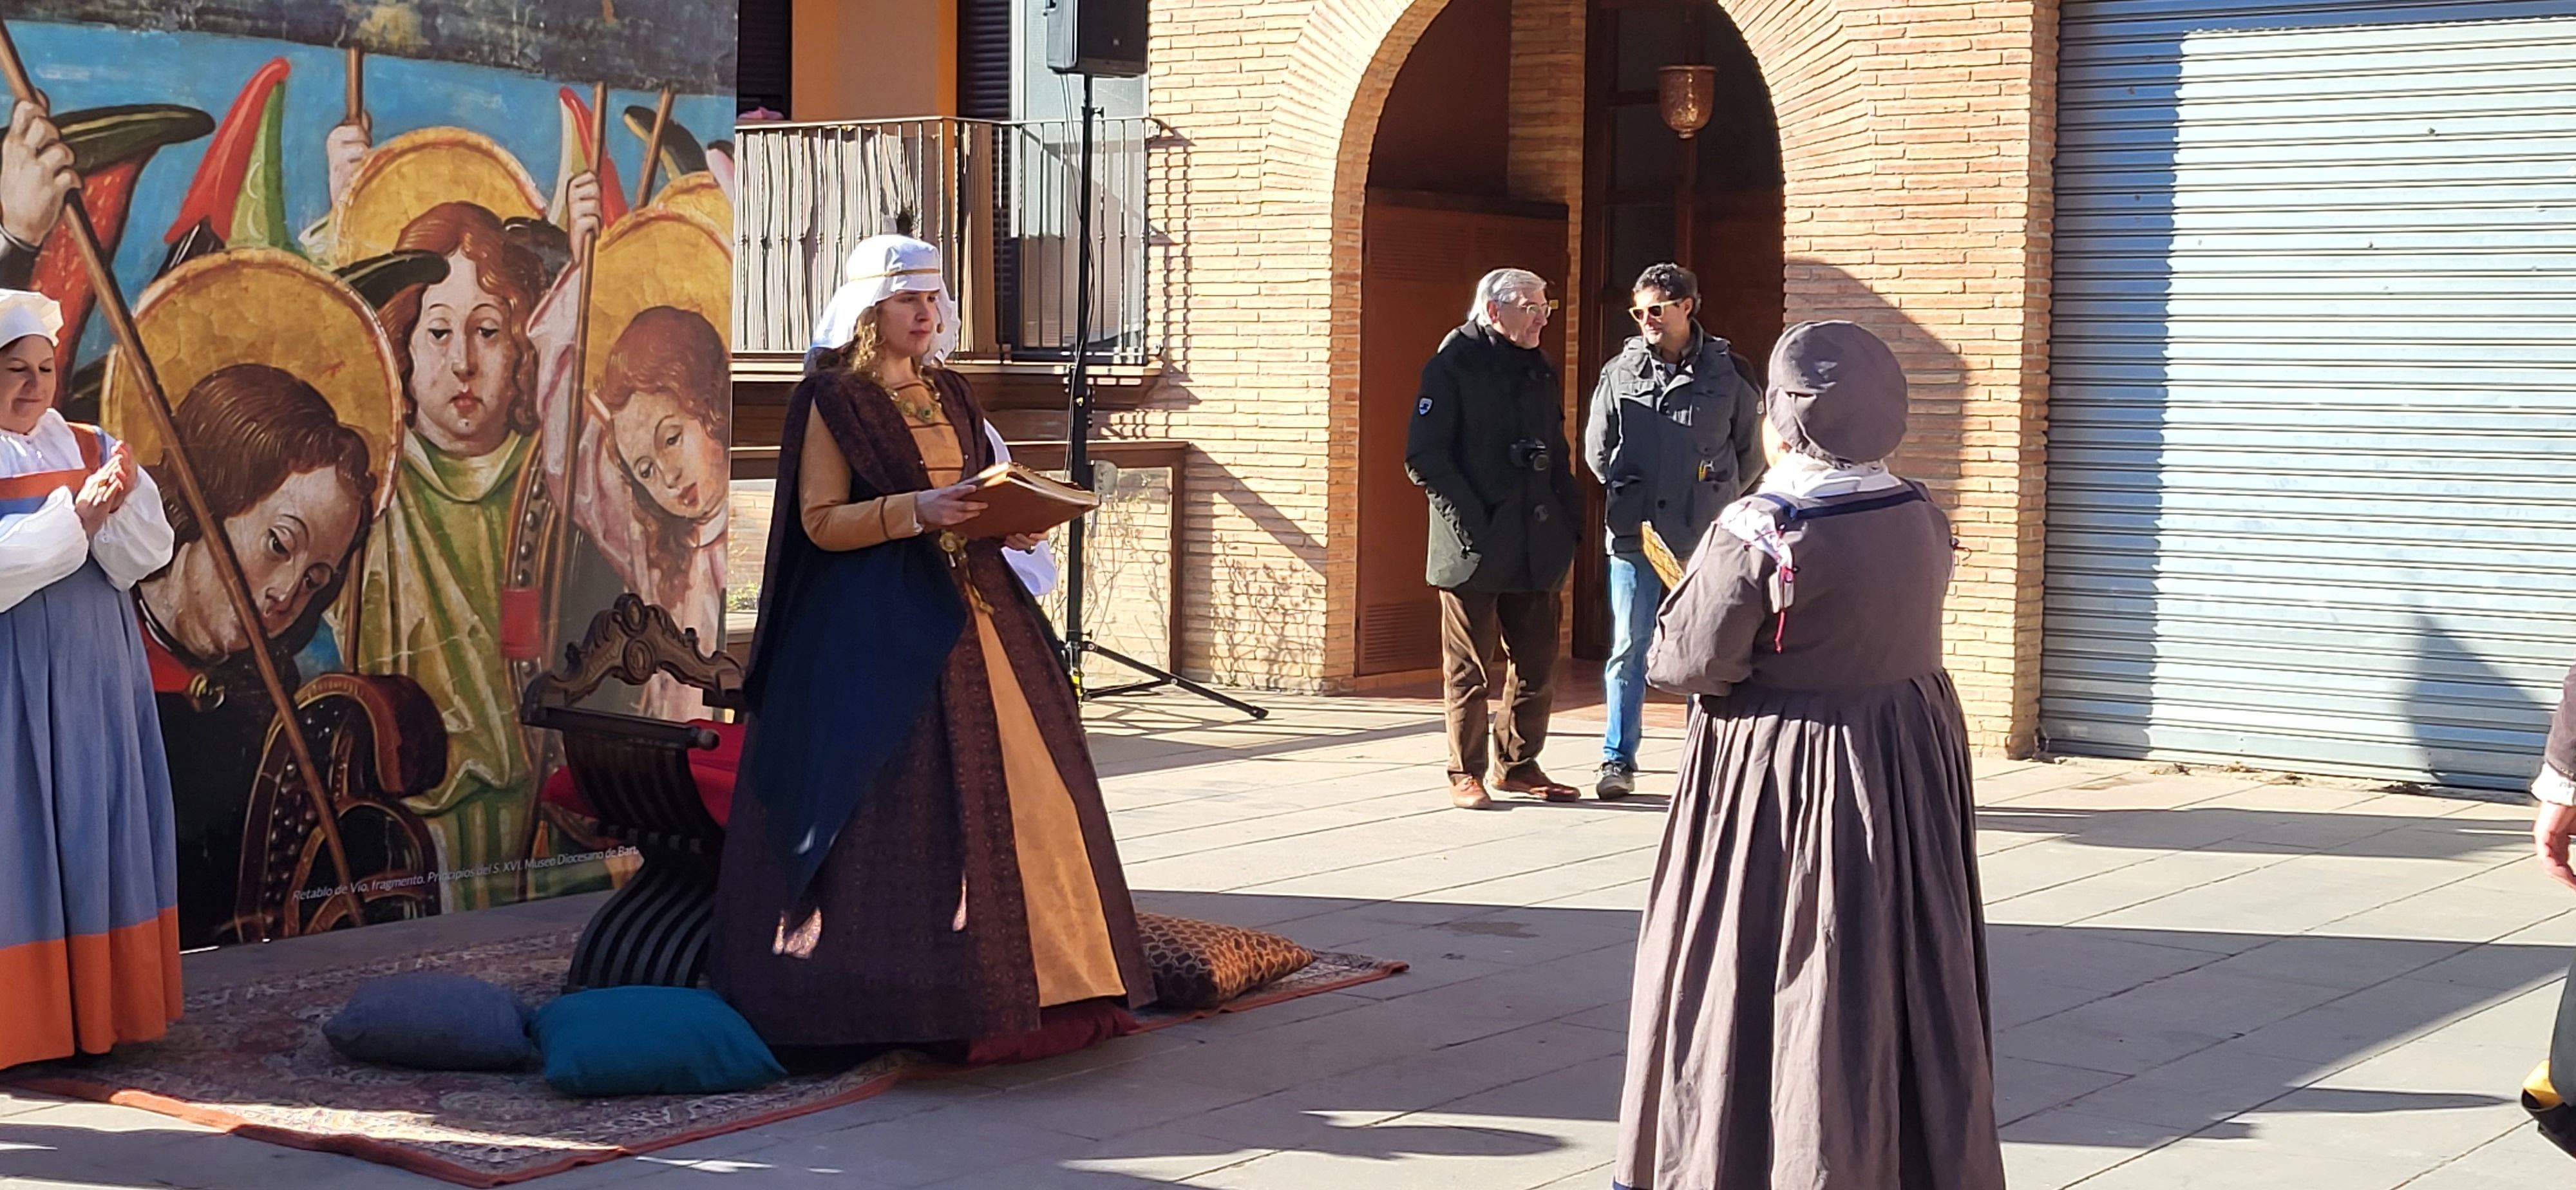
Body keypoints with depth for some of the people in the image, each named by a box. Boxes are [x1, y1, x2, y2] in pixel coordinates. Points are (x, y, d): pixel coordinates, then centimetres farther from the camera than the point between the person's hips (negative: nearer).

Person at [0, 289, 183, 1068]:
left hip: (94, 677, 5)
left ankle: (99, 1007, 13)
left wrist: (121, 503, -18)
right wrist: (73, 515, -23)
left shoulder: (90, 449, 8)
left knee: (100, 831, 6)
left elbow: (148, 553, 0)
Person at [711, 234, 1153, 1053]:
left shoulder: (948, 395, 17)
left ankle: (1021, 972, 11)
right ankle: (896, 990, -5)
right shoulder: (833, 400, -3)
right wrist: (915, 511, -22)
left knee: (1009, 785, 4)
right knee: (893, 806, -10)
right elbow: (821, 523, -10)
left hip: (968, 609, 7)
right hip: (878, 626, -7)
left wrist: (1011, 521, 1)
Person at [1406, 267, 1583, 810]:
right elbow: (1424, 458, -11)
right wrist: (1470, 522, -16)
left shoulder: (1539, 370, 16)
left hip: (1534, 548, 6)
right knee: (1468, 669, 1)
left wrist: (1567, 520, 9)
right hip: (1474, 546, -6)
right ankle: (1466, 774, 9)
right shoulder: (1453, 365, -5)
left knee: (1536, 664, 9)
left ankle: (1519, 766, 21)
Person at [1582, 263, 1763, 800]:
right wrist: (1631, 494, 9)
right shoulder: (1620, 373, 6)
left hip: (1705, 538, -1)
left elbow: (1751, 455, 10)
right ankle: (1618, 761, 10)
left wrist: (1715, 502, 8)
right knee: (1629, 647, 2)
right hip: (1634, 535, 1)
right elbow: (1597, 451, 14)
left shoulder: (1728, 373, 3)